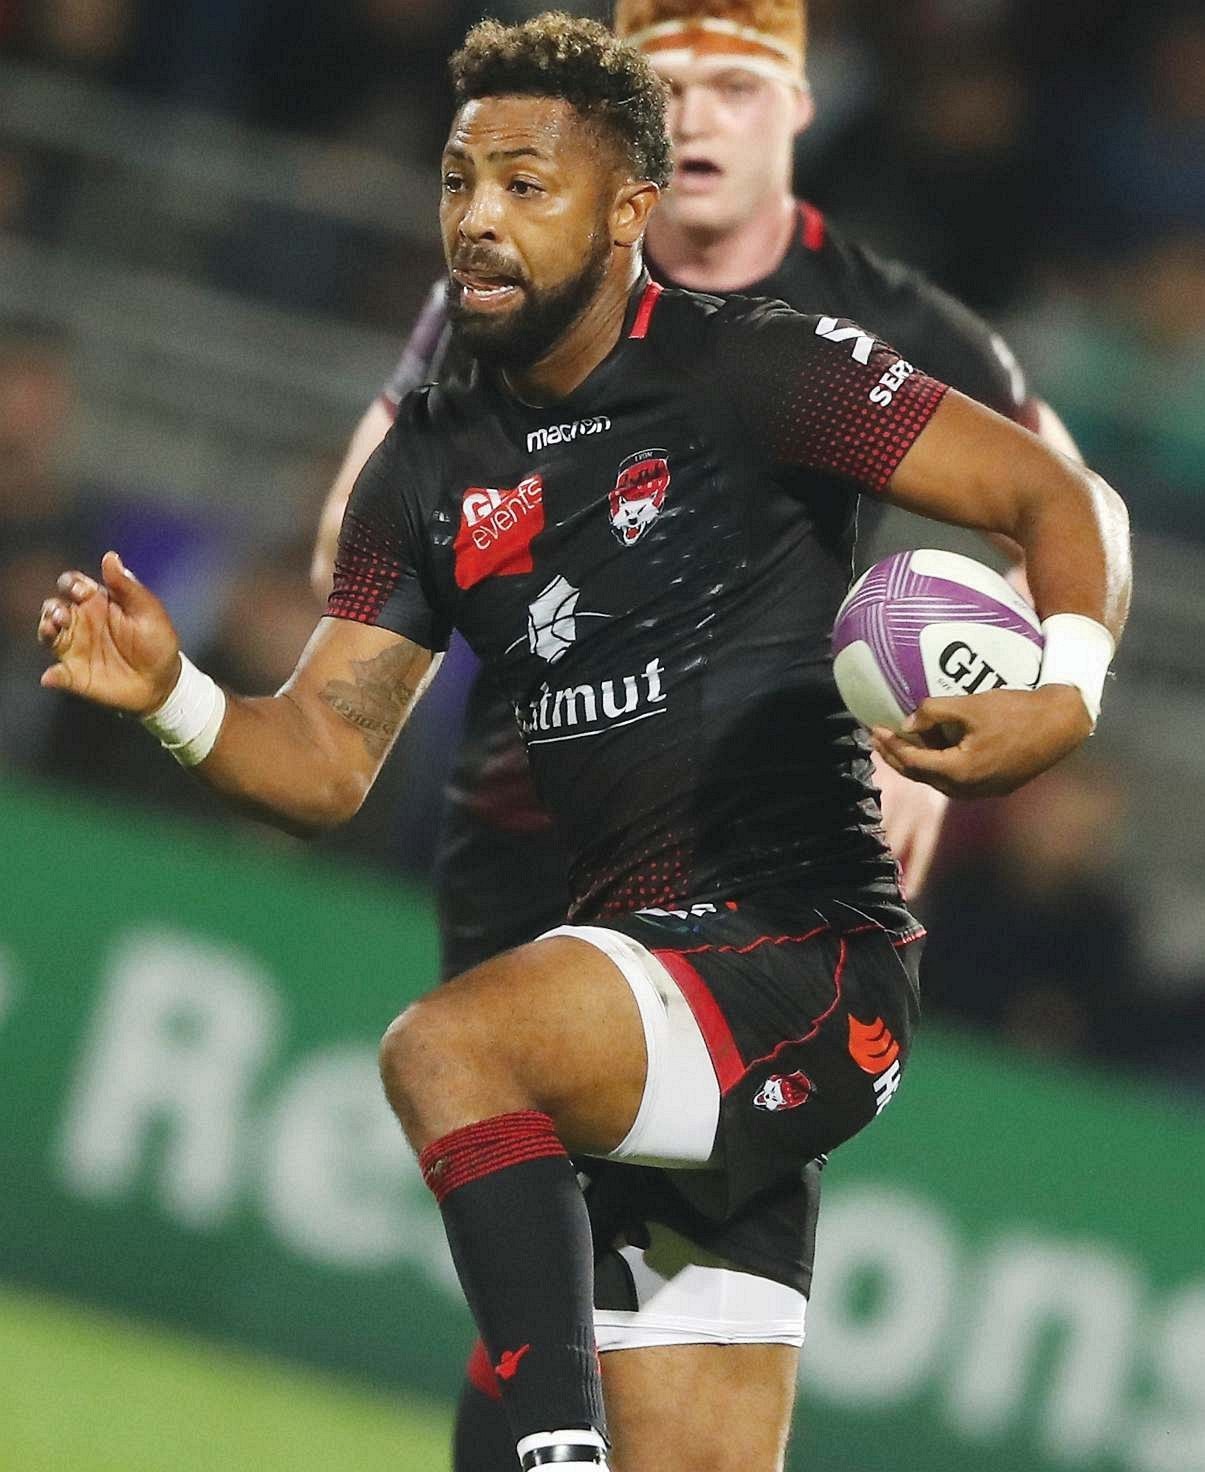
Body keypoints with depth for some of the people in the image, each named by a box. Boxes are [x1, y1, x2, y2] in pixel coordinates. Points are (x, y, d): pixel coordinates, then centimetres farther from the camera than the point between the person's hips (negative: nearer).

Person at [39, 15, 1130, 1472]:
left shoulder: (756, 370, -6)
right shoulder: (431, 467, 13)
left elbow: (1061, 497, -7)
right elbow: (323, 759, 12)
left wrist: (1065, 695, -26)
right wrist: (174, 697, -9)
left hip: (811, 965, -7)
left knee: (444, 1049, -30)